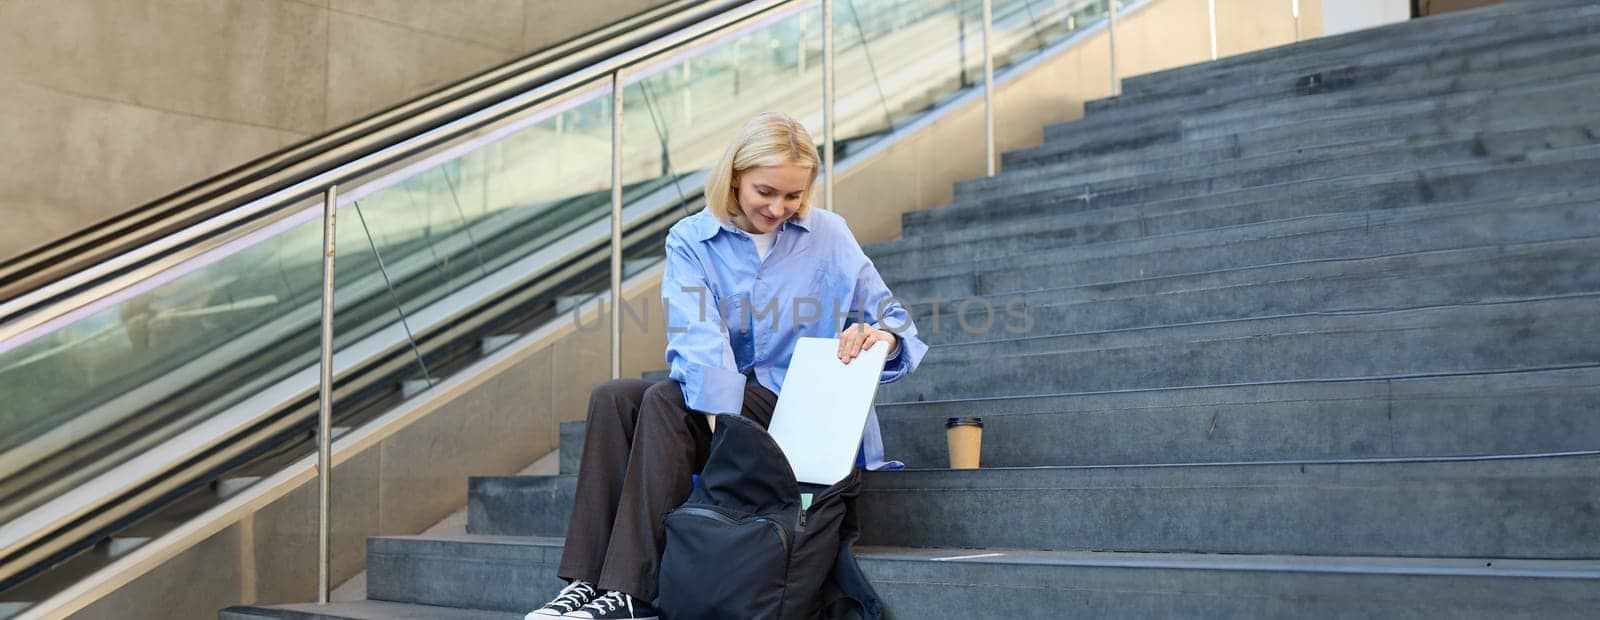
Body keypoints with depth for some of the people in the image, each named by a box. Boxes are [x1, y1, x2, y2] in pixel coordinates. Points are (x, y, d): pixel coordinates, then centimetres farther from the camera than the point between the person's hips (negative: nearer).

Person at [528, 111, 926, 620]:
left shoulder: (829, 236, 3)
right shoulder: (690, 240, 3)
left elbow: (892, 318, 2)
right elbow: (697, 334, -14)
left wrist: (882, 336, -25)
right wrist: (721, 419, -31)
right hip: (713, 402, 3)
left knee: (664, 401, -28)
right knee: (613, 397, -24)